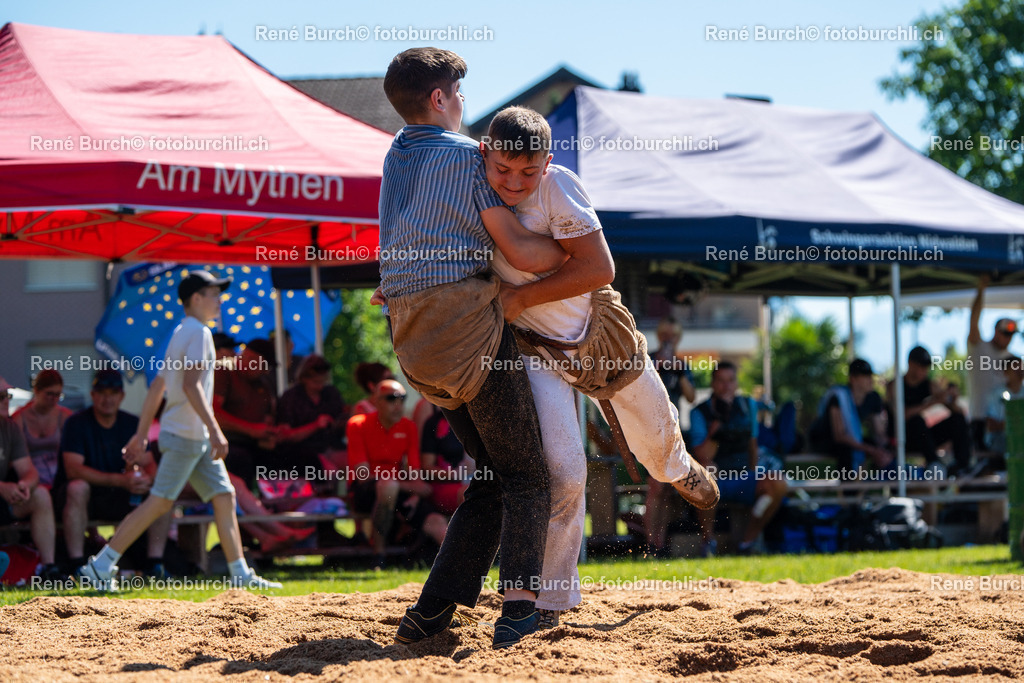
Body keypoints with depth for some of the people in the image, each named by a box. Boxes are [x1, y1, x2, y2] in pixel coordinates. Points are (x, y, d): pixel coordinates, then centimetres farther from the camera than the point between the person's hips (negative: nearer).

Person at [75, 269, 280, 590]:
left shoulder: (181, 333, 17)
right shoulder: (198, 332, -12)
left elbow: (157, 387, 19)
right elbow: (191, 386, -24)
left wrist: (141, 434, 20)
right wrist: (215, 429, -28)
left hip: (197, 438, 10)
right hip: (185, 434, -10)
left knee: (225, 497, 8)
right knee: (159, 502, -9)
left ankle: (241, 575, 8)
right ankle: (99, 567, -6)